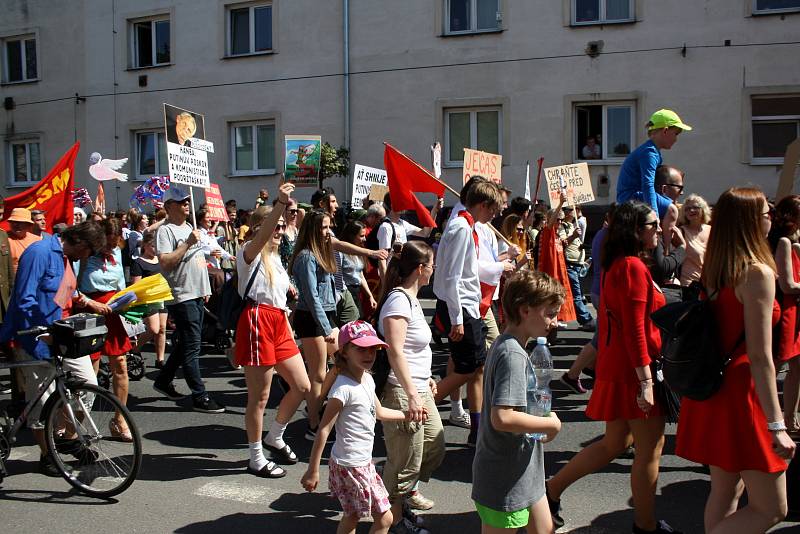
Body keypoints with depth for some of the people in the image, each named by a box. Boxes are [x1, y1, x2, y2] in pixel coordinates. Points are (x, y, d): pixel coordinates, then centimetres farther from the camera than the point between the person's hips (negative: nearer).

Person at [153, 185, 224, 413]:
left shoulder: (188, 227, 19)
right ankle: (199, 397, -3)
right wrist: (188, 243, -22)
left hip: (197, 294, 9)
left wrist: (205, 288, 22)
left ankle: (163, 380, 32)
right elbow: (164, 262, -20)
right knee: (191, 347, -7)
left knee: (184, 343, 16)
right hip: (181, 295, -9)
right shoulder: (165, 230, -9)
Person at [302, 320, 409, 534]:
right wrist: (313, 470, -19)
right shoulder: (344, 388, -23)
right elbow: (324, 429, -21)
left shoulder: (367, 379, 4)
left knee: (352, 516, 21)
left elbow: (378, 412, 22)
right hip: (350, 466, -9)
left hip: (363, 462, 9)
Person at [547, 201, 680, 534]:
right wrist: (646, 381, -21)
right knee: (651, 447, 5)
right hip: (633, 369, -10)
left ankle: (552, 489, 23)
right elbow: (636, 330, -21)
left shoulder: (615, 265, 12)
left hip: (615, 366, 10)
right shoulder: (634, 267, -17)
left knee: (614, 444, 19)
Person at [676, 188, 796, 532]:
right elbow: (760, 357, -20)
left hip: (712, 388, 8)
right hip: (741, 392, -8)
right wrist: (776, 425, -18)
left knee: (725, 491, 19)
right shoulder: (758, 274, -17)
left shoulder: (714, 269, 6)